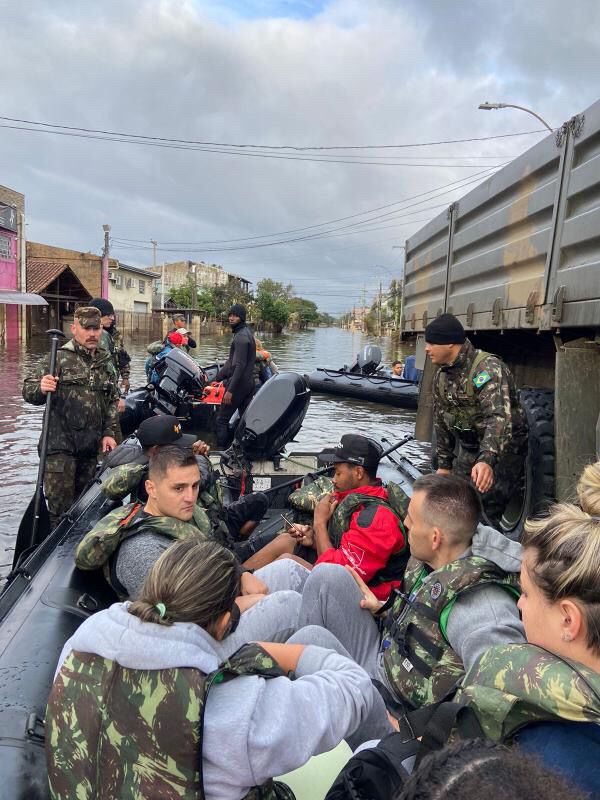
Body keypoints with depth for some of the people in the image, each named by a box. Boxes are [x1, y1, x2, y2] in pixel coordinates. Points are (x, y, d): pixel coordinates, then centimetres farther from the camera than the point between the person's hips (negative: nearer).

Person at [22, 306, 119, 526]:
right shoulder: (59, 358, -4)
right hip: (61, 445, -5)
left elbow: (112, 401, 20)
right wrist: (41, 389, -29)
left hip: (91, 447, 5)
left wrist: (109, 433, 10)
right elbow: (28, 390, -7)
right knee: (60, 508, -5)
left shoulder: (106, 363, 13)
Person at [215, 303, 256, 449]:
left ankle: (221, 450, -4)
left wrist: (230, 390, -23)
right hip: (248, 383, 10)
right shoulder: (246, 332, 16)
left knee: (222, 420, -5)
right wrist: (218, 376, 21)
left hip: (238, 384, -10)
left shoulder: (241, 337, -16)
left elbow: (239, 366, -22)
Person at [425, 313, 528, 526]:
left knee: (484, 512, -13)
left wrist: (487, 460, -50)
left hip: (502, 448, -8)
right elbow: (441, 422, 13)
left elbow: (499, 417, -37)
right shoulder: (441, 376, 3)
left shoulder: (488, 367, -24)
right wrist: (444, 464, 13)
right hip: (467, 448, 8)